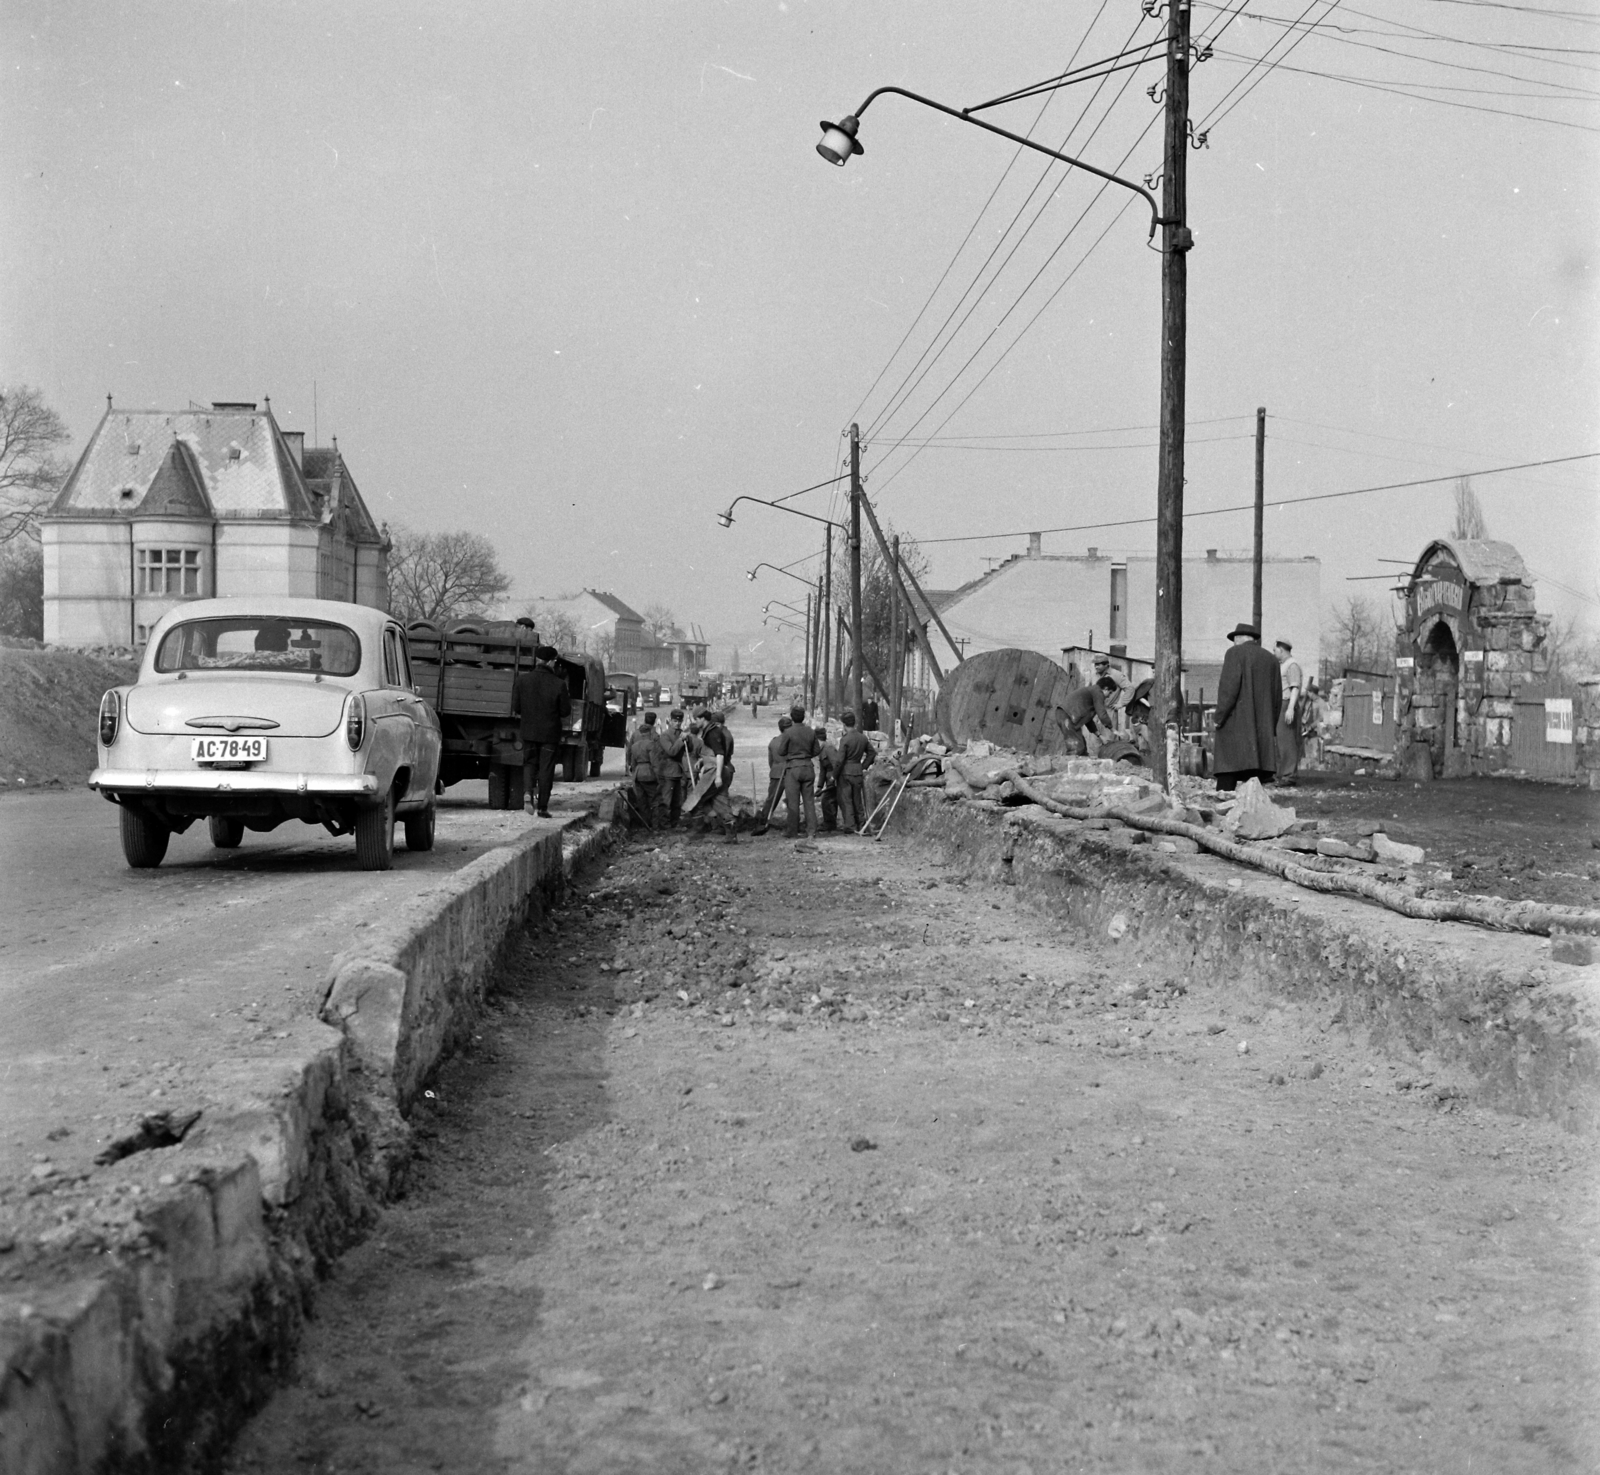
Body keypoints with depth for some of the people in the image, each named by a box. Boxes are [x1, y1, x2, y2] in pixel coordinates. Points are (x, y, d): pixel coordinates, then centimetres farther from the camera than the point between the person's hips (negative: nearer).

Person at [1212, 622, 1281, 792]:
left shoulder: (1235, 653, -3)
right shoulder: (1270, 660, 14)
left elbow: (1228, 686, -14)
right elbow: (1276, 698, 14)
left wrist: (1219, 717, -11)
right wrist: (1271, 729, 18)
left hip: (1235, 721, -5)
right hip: (1261, 725, 6)